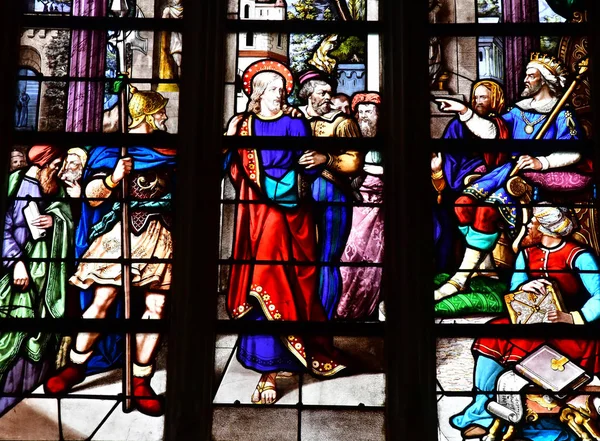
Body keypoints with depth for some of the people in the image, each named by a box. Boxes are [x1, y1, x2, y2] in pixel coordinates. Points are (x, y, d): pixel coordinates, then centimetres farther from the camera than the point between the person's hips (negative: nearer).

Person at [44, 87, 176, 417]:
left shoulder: (167, 150, 16)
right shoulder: (112, 148, 5)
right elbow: (92, 195, -2)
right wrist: (112, 180, -21)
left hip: (159, 235, 3)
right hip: (120, 231, -3)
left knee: (156, 306, -2)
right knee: (101, 301, -4)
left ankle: (140, 380, 6)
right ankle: (76, 365, 15)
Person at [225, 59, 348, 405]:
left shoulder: (296, 124, 8)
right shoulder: (242, 125, 8)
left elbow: (310, 168, 4)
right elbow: (234, 172, 2)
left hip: (292, 214, 1)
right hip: (259, 214, -1)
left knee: (295, 285, 2)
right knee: (266, 288, -6)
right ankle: (269, 370, -1)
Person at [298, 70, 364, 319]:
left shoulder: (342, 122, 8)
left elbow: (356, 162, -2)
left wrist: (326, 160, -15)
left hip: (332, 195, -2)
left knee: (327, 261, -3)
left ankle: (324, 318, 6)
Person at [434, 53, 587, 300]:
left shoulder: (561, 114, 2)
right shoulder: (519, 110, 20)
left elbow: (574, 152, -8)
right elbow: (491, 131, 6)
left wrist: (542, 162, -22)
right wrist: (465, 112, -5)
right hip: (511, 168, 7)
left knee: (488, 208, -30)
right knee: (464, 203, -18)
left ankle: (461, 278, -23)